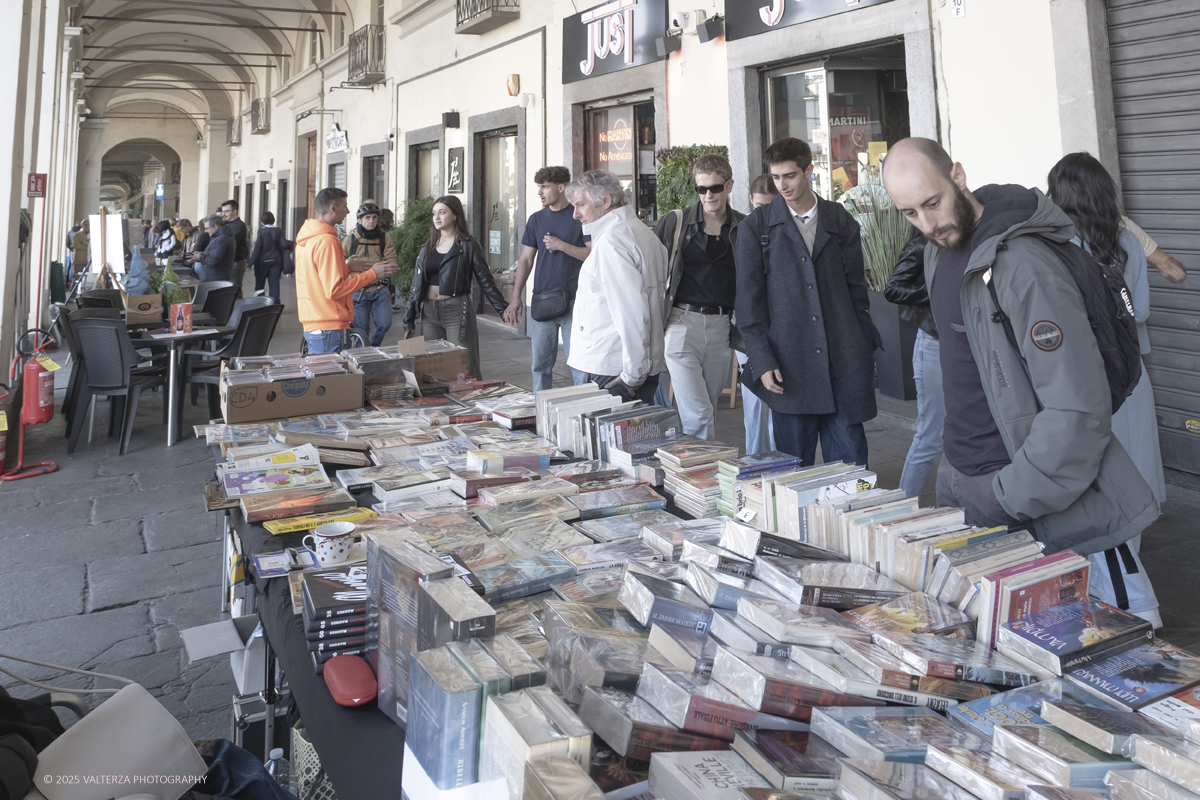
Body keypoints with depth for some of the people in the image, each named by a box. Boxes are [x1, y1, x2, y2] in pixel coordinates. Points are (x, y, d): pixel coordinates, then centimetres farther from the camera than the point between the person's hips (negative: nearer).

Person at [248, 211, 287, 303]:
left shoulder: (261, 231, -8)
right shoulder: (279, 232, 0)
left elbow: (257, 248, -10)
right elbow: (282, 247, 0)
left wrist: (250, 263, -6)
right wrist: (282, 264, 6)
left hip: (263, 261, -2)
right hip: (275, 261, 2)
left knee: (259, 285, 10)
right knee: (274, 284, 3)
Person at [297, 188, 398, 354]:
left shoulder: (306, 239, 14)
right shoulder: (327, 242, -16)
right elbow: (334, 289, -20)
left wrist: (346, 267, 20)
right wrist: (373, 274, -15)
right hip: (330, 329, -10)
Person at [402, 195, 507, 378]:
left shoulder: (468, 246, 0)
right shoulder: (427, 248, 14)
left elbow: (485, 280, -2)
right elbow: (416, 284, 16)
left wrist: (503, 309, -10)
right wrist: (409, 321, 14)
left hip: (456, 311, -5)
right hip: (429, 313, 5)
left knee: (466, 369, -5)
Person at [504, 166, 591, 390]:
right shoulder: (536, 220, 11)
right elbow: (526, 259, 10)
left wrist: (561, 245, -12)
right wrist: (516, 298, 4)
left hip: (572, 301, -4)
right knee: (540, 364, 8)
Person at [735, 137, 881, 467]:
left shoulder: (842, 222, 11)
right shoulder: (756, 226, 5)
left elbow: (857, 289, 12)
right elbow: (749, 299, 1)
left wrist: (865, 351, 5)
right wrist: (762, 362, -7)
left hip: (844, 363, 2)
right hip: (789, 365, -1)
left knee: (850, 460, 4)